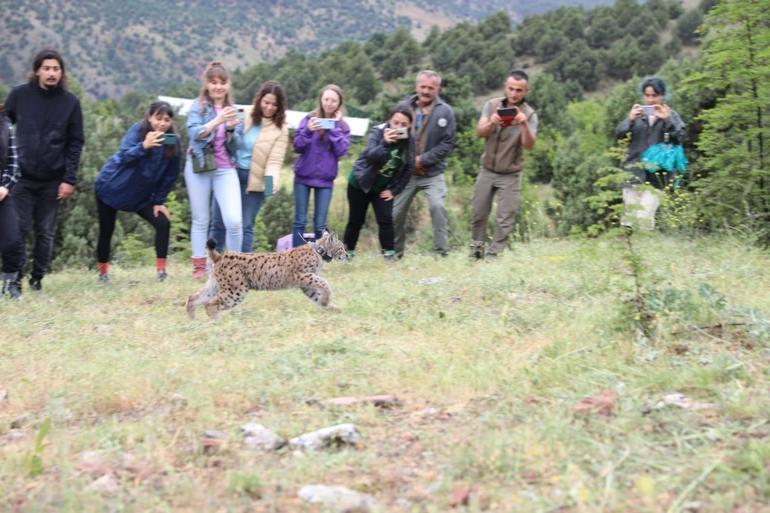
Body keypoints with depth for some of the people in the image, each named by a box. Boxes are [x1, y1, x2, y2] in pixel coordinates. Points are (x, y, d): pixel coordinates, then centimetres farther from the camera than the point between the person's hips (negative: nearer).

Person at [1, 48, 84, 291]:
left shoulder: (70, 102, 2)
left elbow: (75, 142, 2)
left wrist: (70, 179, -4)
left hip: (53, 180, 1)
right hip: (21, 177, -1)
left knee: (46, 232, 6)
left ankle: (38, 278, 18)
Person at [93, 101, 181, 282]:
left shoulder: (172, 141, -7)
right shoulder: (138, 130, -17)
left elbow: (170, 175, 1)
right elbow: (124, 155, -31)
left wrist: (158, 201, -2)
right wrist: (143, 146, -50)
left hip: (141, 196, 3)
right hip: (111, 188, -3)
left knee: (163, 223, -12)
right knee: (106, 231, 2)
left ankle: (161, 270, -7)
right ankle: (103, 273, 19)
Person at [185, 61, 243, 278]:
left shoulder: (232, 109, 12)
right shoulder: (198, 107, 2)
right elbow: (194, 133, -16)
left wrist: (231, 129, -9)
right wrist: (218, 120, -29)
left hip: (225, 169, 2)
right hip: (199, 167, -1)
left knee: (234, 221, -13)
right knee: (200, 220, 5)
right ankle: (199, 267, 13)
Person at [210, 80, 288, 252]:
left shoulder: (280, 129, -6)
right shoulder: (244, 116, 4)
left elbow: (275, 160, -12)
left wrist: (271, 181, -30)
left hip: (254, 181, -3)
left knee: (246, 225, 3)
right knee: (218, 222, 8)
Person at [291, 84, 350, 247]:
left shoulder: (343, 126, 3)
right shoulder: (309, 119, 0)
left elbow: (341, 151, -9)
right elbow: (297, 147, -5)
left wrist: (334, 127, -13)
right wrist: (308, 131, -22)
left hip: (325, 179, 1)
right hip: (303, 177, -1)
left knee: (320, 225, 2)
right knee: (300, 221, 0)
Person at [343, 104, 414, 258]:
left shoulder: (409, 140, -11)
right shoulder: (378, 132, -22)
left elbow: (408, 169, -3)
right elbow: (369, 156, -37)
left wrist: (394, 190, -7)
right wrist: (385, 143, -53)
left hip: (383, 188, 3)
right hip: (360, 184, -2)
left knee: (386, 220, -8)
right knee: (356, 221, 6)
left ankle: (389, 254, 0)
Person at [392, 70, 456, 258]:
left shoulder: (445, 112, -7)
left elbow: (447, 144, -9)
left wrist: (423, 160, -16)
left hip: (432, 173, -3)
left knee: (437, 207, -22)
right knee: (396, 212, 8)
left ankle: (441, 252, -11)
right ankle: (395, 254, 27)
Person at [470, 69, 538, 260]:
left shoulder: (529, 114, -10)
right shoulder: (491, 105, -3)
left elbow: (529, 145, -22)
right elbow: (479, 133, -13)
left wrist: (524, 125, -40)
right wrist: (491, 123, -35)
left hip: (510, 175, -2)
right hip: (487, 171, 2)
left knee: (505, 220, -1)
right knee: (478, 214, 10)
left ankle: (493, 256, 7)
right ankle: (476, 251, 26)